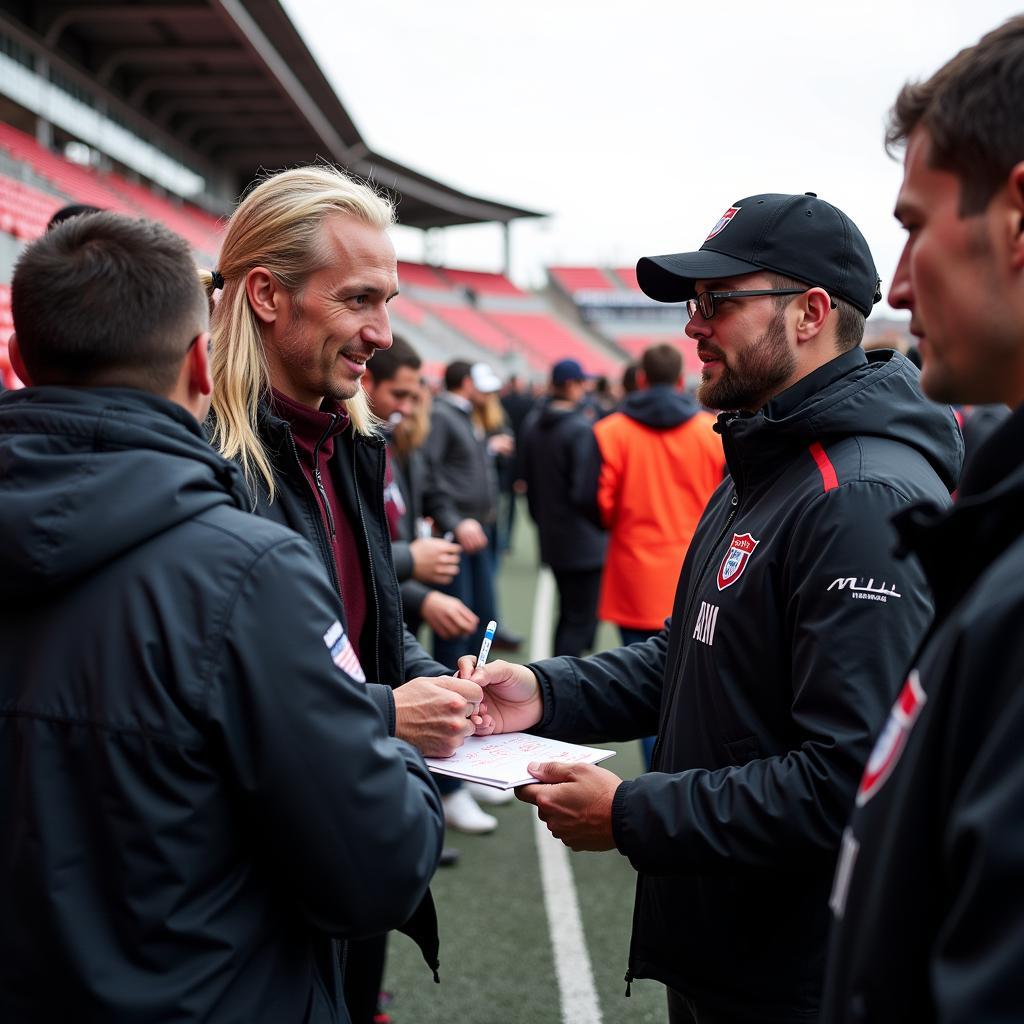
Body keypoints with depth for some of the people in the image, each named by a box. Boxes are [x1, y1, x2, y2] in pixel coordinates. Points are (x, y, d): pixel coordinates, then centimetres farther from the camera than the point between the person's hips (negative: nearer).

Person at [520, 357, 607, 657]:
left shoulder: (533, 424, 7)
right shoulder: (581, 429, -18)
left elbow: (527, 478, 16)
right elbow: (586, 492, -22)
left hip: (551, 538, 9)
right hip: (584, 542, -8)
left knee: (567, 614, 22)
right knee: (582, 619, -3)